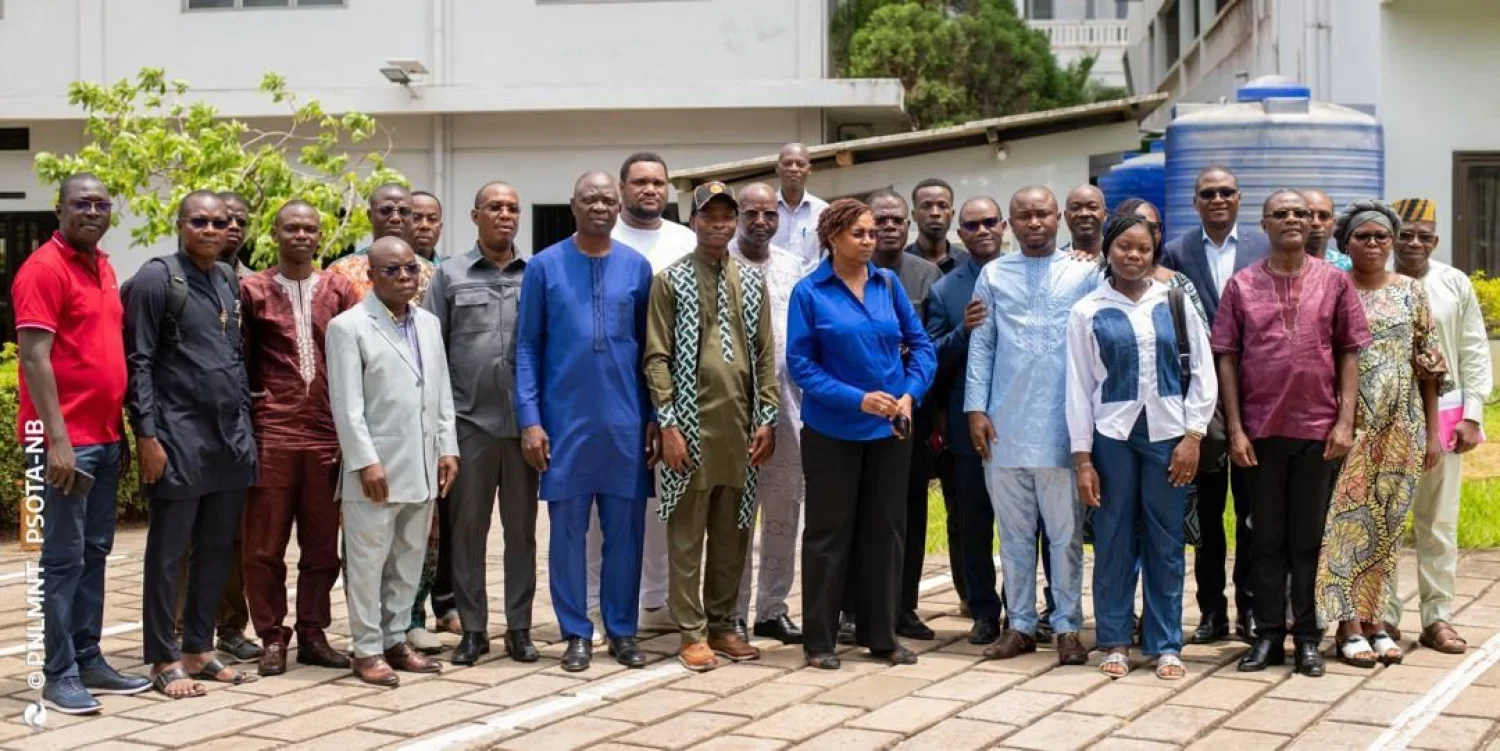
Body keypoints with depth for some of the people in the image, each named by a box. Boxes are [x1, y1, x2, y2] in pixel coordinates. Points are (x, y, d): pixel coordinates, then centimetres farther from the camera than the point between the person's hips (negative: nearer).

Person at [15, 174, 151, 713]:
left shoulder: (103, 268, 14)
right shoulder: (44, 268, -11)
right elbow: (34, 358, -17)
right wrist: (57, 439, -21)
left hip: (103, 437, 8)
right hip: (65, 440, -8)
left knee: (94, 551, 12)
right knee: (63, 557, -4)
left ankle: (88, 660, 19)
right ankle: (59, 674, 1)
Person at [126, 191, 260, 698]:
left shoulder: (229, 280, 14)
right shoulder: (157, 278, -6)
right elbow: (138, 362, -10)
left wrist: (245, 421, 14)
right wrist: (147, 434, -16)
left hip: (231, 436, 7)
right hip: (179, 435, -7)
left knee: (217, 550, 11)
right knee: (169, 553, 0)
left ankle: (198, 649, 20)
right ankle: (164, 661, 6)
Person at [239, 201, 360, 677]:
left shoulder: (339, 291, 10)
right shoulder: (253, 291, 4)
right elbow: (240, 360, 6)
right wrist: (252, 405, 0)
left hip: (327, 435, 2)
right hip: (271, 435, -2)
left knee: (322, 544, 7)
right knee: (265, 545, 0)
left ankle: (313, 634, 18)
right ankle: (273, 638, 10)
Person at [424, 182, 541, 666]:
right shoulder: (450, 275, 5)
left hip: (524, 421, 1)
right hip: (469, 420, -1)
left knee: (522, 526, 7)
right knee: (467, 526, 4)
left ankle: (519, 626, 14)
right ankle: (473, 629, 12)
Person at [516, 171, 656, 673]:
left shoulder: (637, 268, 4)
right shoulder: (544, 267, -1)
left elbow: (651, 347, 7)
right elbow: (527, 348, 0)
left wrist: (656, 417, 2)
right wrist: (530, 419, -7)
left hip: (626, 421, 1)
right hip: (564, 419, -1)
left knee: (625, 530, 7)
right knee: (567, 529, 5)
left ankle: (623, 630, 17)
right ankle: (576, 632, 14)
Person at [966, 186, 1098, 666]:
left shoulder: (1085, 273, 2)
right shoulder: (993, 275, 8)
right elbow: (981, 345, 6)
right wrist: (976, 409, -1)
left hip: (1063, 425, -2)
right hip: (1005, 425, 2)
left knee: (1065, 532, 4)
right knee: (1014, 532, 9)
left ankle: (1068, 626, 11)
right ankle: (1021, 625, 17)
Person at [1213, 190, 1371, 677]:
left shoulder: (1334, 282, 3)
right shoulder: (1242, 285, 3)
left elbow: (1350, 354, 4)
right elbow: (1226, 358, 2)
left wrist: (1345, 421, -5)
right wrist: (1235, 429, -4)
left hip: (1319, 428, 0)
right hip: (1261, 430, 0)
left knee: (1310, 537, 6)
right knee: (1267, 537, 7)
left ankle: (1307, 637, 13)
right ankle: (1269, 635, 14)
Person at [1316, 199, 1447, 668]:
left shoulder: (1411, 292, 9)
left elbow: (1429, 364, 10)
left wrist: (1432, 431, 7)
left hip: (1401, 427, 3)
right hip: (1348, 423, -3)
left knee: (1387, 521, 7)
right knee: (1346, 518, -4)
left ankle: (1373, 619, 15)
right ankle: (1348, 625, 1)